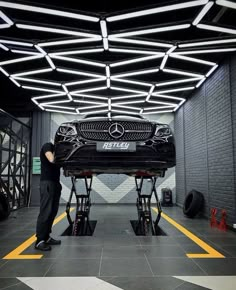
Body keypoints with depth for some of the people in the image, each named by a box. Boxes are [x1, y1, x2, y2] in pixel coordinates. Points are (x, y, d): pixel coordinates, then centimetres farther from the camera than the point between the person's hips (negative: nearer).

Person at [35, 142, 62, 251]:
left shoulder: (57, 149, 22)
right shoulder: (47, 146, -4)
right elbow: (52, 159, -21)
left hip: (55, 182, 8)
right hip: (47, 182, -8)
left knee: (53, 212, 8)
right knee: (45, 212, -10)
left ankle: (46, 237, 15)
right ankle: (39, 241, -8)